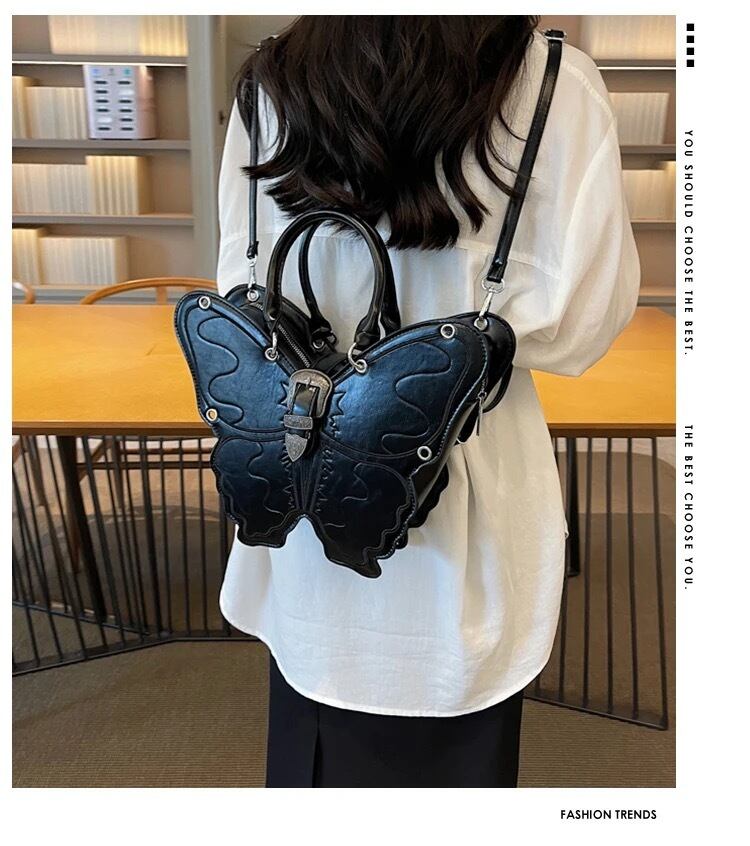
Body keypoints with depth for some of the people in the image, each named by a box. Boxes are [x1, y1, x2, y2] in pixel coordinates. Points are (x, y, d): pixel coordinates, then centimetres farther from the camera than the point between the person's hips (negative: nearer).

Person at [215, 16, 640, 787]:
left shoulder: (267, 86, -3)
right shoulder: (555, 87, -12)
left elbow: (244, 293, 1)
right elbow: (575, 318, -13)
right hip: (463, 471, -2)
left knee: (317, 733, 25)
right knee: (451, 737, 22)